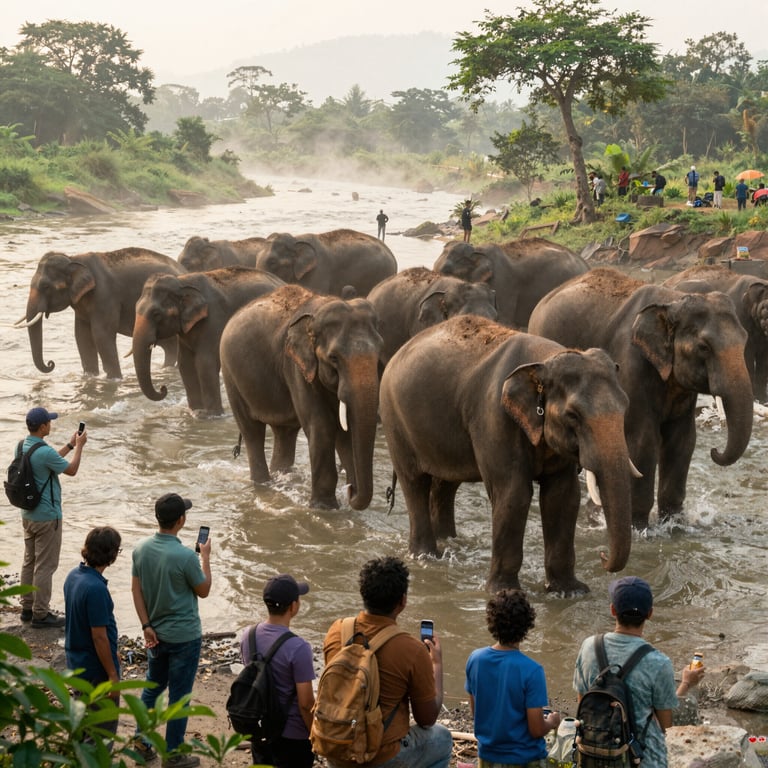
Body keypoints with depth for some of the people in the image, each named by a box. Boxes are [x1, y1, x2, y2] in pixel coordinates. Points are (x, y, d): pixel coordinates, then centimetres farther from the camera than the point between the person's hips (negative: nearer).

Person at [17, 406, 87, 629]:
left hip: (28, 514, 9)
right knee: (45, 566, 0)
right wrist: (79, 446, 1)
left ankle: (28, 607, 26)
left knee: (29, 561, 17)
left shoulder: (23, 446, 1)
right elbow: (71, 470, -11)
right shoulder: (44, 452, -26)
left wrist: (70, 445, 17)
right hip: (47, 517, -9)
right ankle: (41, 614, 5)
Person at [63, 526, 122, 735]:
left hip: (76, 662, 9)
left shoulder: (73, 576, 0)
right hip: (97, 669, -9)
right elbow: (99, 636, -25)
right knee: (105, 728, 6)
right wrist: (113, 675, -16)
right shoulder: (96, 588, -29)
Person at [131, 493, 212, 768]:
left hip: (156, 633, 6)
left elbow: (136, 589, -1)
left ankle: (142, 743, 31)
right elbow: (203, 590, -9)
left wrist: (147, 626, 3)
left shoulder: (141, 549, -6)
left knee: (153, 687, 23)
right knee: (179, 696, 7)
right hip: (184, 637, -6)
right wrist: (205, 556, 2)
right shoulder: (186, 556, -24)